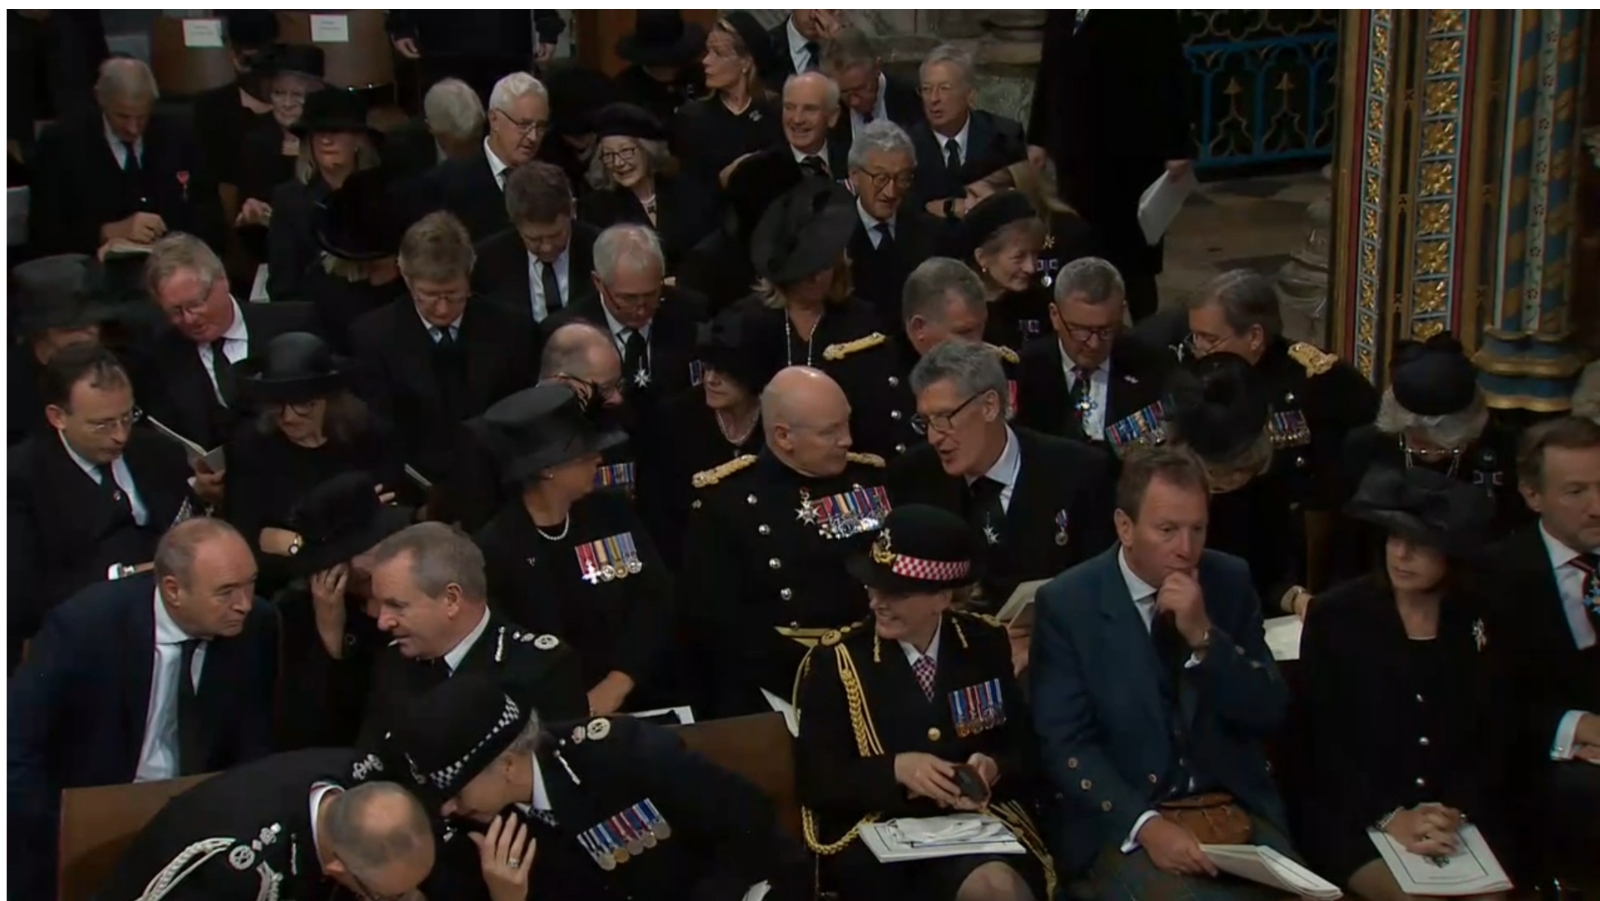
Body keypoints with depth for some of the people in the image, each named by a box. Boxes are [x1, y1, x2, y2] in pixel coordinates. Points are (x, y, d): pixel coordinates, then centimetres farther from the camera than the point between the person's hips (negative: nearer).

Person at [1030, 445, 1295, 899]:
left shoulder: (1229, 581, 3)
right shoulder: (1067, 603, -6)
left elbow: (1270, 716, 1)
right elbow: (1066, 744, -9)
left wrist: (1204, 636, -14)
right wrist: (1145, 824, -22)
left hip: (1238, 810, 4)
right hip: (1124, 823, -3)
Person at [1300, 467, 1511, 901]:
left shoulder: (1479, 618, 5)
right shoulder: (1333, 616, -3)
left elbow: (1494, 737, 6)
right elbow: (1323, 741, -6)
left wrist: (1456, 811, -11)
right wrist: (1388, 817, -17)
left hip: (1462, 817, 3)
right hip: (1352, 820, -3)